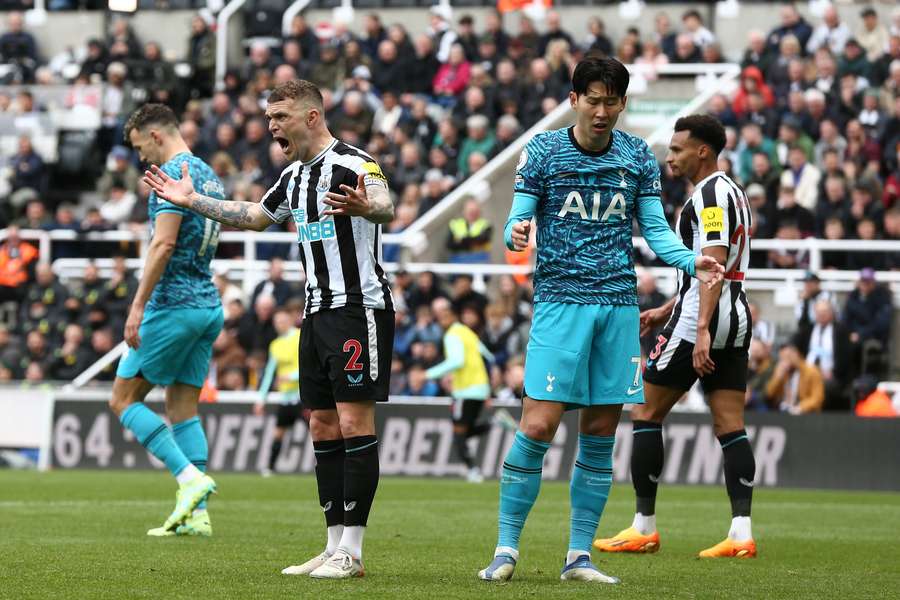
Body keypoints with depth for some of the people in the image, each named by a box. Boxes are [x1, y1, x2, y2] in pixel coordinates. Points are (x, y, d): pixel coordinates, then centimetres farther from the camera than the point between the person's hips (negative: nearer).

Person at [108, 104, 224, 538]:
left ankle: (189, 477, -15)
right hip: (209, 304, 9)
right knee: (183, 408, 9)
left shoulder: (173, 174, -12)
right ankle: (196, 514, 2)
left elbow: (164, 244, -21)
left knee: (123, 400, -1)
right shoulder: (209, 176, 17)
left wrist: (138, 306, -21)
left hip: (173, 305, -9)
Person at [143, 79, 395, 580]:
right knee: (324, 427, 7)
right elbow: (254, 217, 32)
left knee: (354, 423, -11)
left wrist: (366, 207, -56)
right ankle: (335, 546, 11)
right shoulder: (295, 176, 15)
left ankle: (351, 552, -11)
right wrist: (193, 200, 28)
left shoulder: (353, 164, -13)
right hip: (318, 311, 9)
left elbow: (386, 208, -33)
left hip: (360, 308, -9)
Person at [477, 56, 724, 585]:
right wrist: (516, 234, -22)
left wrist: (693, 261, -8)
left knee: (601, 432, 4)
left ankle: (580, 555, 12)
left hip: (619, 303, 3)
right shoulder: (543, 152, 2)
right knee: (538, 426, -12)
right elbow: (518, 220, 2)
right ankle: (506, 549, -2)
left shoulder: (639, 157, 8)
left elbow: (655, 228, 10)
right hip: (560, 300, -3)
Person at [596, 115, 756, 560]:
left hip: (703, 320, -9)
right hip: (737, 319, 9)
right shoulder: (732, 192, 20)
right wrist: (666, 311, 29)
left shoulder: (710, 194, -11)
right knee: (730, 427, 3)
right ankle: (741, 533, -7)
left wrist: (701, 330, -28)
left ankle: (644, 527, 3)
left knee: (645, 411, 1)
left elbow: (714, 265, -21)